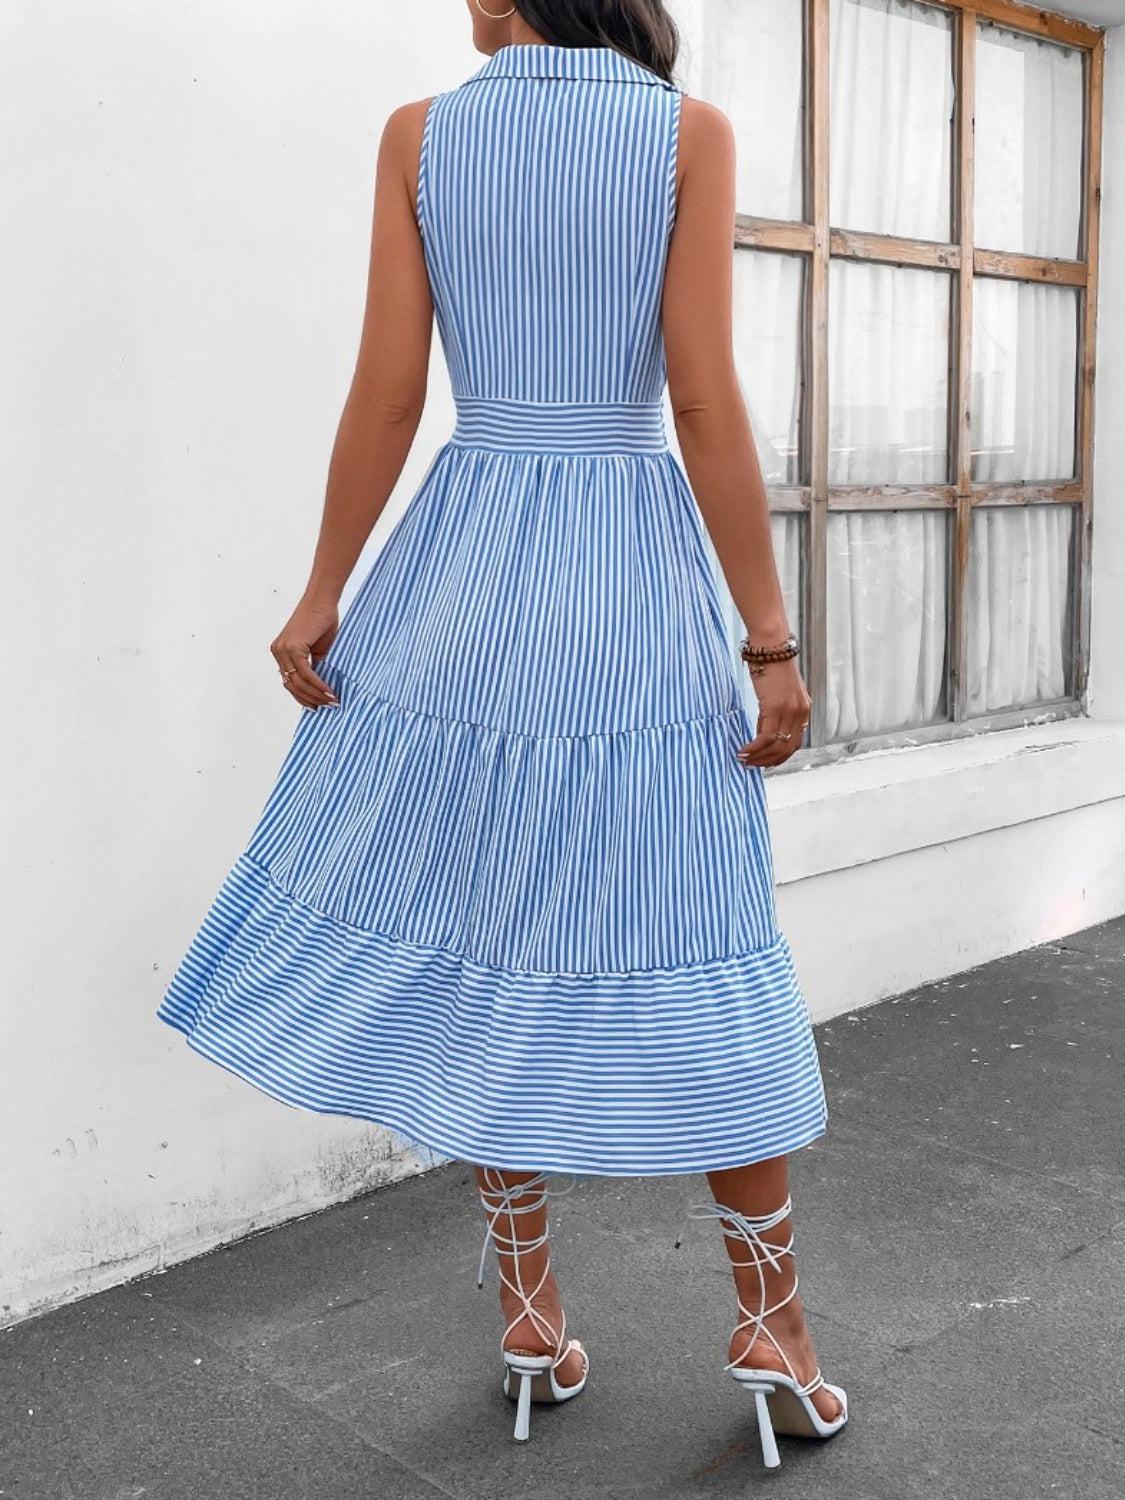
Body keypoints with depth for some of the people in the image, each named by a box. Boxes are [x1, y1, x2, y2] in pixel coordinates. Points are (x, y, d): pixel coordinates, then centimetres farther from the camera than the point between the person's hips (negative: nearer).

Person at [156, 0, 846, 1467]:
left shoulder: (420, 134, 2)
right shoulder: (692, 131, -2)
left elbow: (387, 391, -2)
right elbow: (705, 399, -10)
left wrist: (325, 595, 7)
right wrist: (771, 639, -6)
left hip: (468, 572, 2)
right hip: (639, 574, -1)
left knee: (481, 933, 12)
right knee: (691, 954, 8)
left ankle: (532, 1314, 22)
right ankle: (772, 1328, 17)